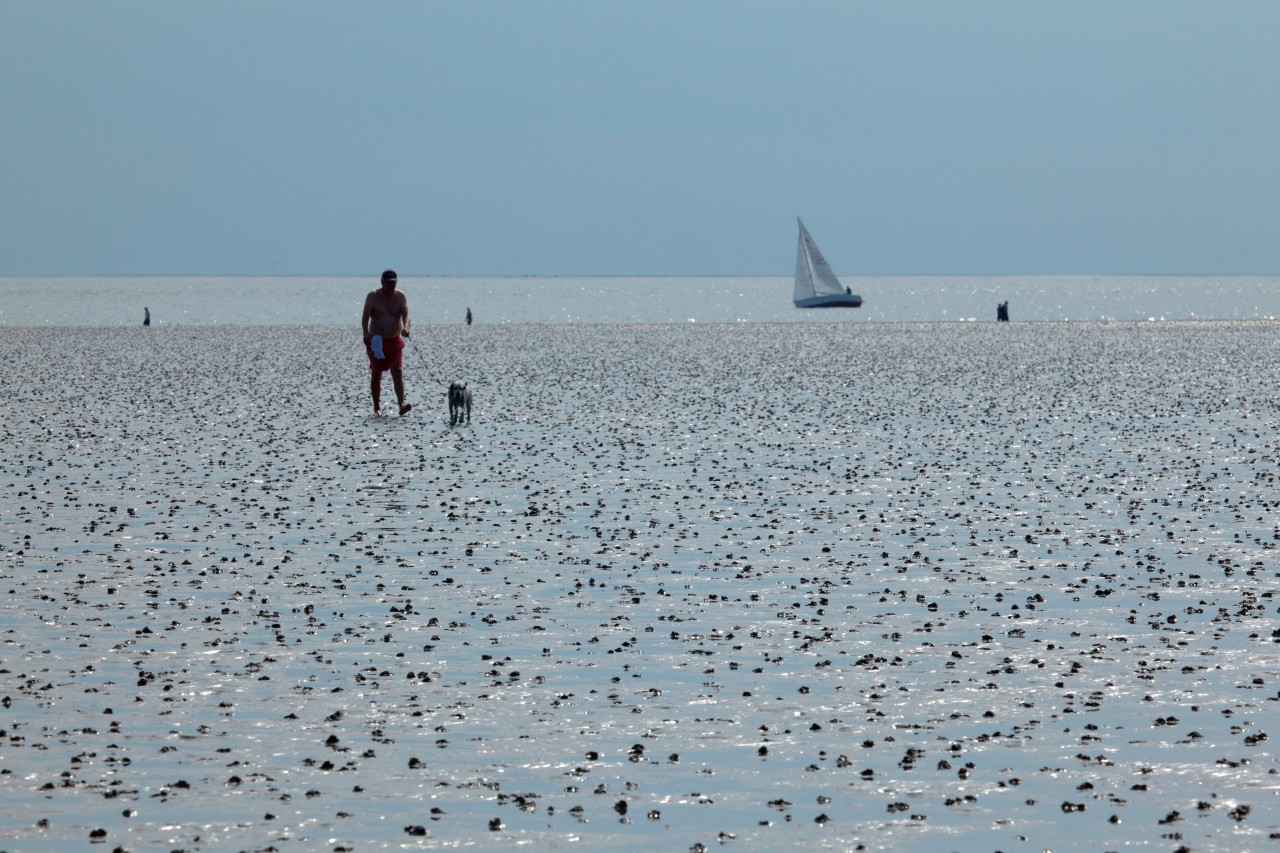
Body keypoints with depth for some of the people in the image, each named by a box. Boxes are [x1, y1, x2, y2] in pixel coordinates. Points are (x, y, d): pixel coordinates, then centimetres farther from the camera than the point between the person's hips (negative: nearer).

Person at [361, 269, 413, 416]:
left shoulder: (400, 297, 3)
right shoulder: (373, 296, -3)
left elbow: (405, 314, -10)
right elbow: (365, 316, -13)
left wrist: (405, 327, -33)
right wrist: (366, 333, -30)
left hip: (395, 341, 1)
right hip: (376, 341, -1)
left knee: (398, 371, -13)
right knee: (376, 374, 5)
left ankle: (401, 404, -24)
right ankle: (377, 407, 16)